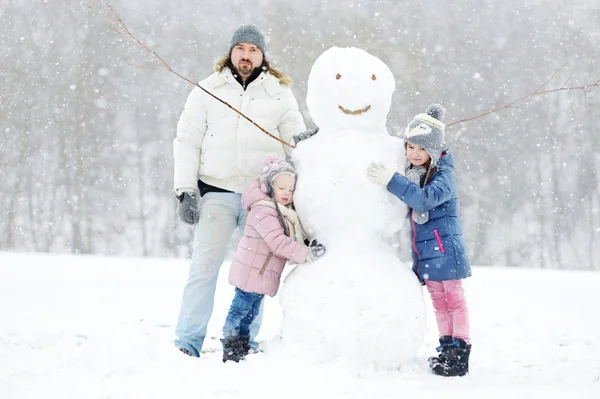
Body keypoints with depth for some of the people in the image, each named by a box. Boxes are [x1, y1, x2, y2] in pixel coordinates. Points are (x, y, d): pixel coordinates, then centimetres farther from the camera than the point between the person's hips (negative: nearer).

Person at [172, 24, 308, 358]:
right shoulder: (208, 90, 9)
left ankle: (245, 340, 17)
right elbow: (187, 141, 7)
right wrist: (186, 191, -2)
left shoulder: (280, 93, 10)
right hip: (217, 191, -1)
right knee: (204, 266, -7)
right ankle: (188, 342, -5)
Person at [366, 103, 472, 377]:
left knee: (453, 298, -2)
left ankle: (460, 350, 0)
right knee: (439, 301, 13)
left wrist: (392, 181, -37)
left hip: (444, 248, -8)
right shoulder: (412, 174, 7)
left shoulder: (443, 176, -15)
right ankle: (447, 348, 20)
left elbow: (426, 199, -34)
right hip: (424, 251, 8)